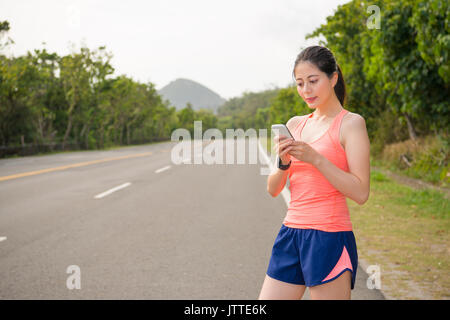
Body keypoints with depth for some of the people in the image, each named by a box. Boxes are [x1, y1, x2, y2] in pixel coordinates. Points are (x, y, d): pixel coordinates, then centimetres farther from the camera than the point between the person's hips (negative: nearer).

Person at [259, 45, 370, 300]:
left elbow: (361, 192, -13)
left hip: (330, 237, -6)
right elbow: (273, 190, 11)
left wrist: (314, 158, -18)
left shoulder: (351, 123, -4)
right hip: (291, 233, 6)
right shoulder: (295, 124, 12)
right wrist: (283, 162, -9)